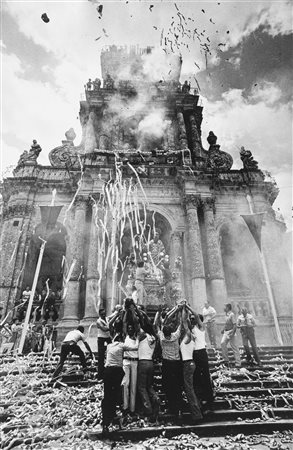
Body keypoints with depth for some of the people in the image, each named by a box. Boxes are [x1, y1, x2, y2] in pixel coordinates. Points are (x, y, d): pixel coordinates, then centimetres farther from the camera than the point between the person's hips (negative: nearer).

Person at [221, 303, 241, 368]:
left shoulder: (232, 315, -16)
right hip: (226, 332, 7)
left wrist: (232, 333, -25)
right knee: (223, 343, -10)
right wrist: (223, 329, 21)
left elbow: (234, 325, -19)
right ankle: (226, 360, -1)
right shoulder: (227, 315, 10)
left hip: (231, 332, -7)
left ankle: (238, 363, 11)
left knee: (234, 348, 1)